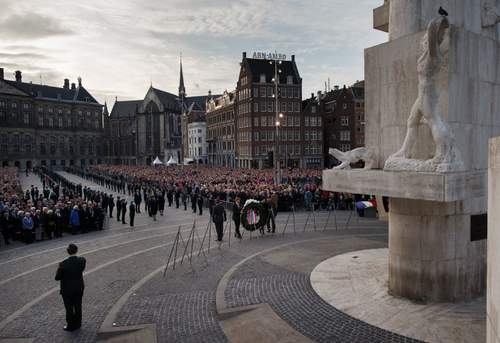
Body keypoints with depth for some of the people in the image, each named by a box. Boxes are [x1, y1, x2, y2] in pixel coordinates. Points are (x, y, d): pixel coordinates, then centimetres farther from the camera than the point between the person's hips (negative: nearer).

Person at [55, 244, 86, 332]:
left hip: (67, 290, -4)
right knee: (78, 306, 20)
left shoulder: (63, 264, -26)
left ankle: (70, 326, 30)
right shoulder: (82, 260, -16)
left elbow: (57, 278, -13)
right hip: (79, 288, 4)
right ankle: (77, 324, 36)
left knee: (69, 308, 14)